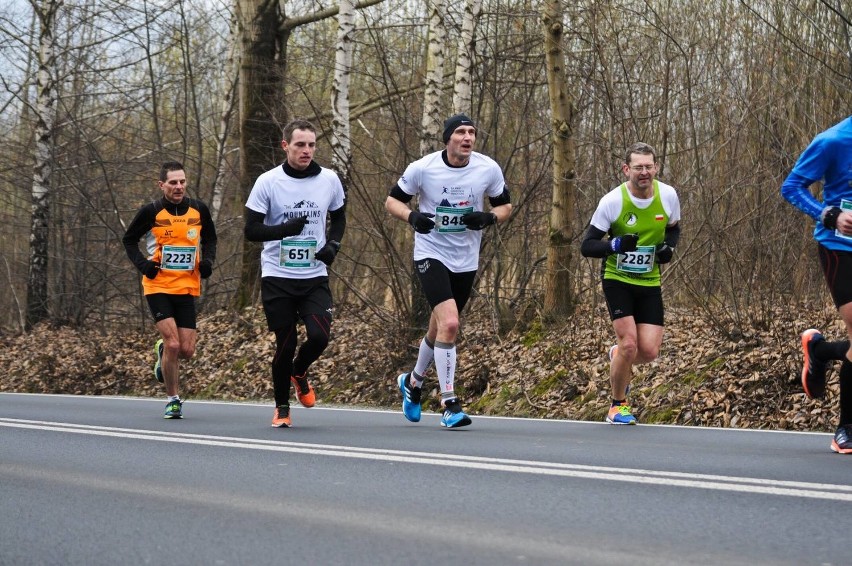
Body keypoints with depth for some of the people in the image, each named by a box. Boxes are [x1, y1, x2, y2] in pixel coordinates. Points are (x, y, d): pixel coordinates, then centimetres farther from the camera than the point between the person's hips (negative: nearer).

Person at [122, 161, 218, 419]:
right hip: (158, 287, -3)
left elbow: (210, 238, 19)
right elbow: (129, 240, 6)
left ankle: (163, 352, 36)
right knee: (173, 343, -15)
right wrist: (142, 263, -9)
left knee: (186, 350, -2)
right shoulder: (151, 212, -6)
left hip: (187, 288, 3)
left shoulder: (199, 209, 2)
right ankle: (173, 400, 2)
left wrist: (207, 260, 0)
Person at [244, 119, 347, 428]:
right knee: (285, 344, -1)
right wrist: (285, 229, -23)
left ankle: (299, 373, 20)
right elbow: (251, 230, -6)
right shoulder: (268, 182, -6)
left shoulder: (329, 180, 2)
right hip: (277, 277, -2)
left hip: (315, 277, 2)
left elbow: (338, 218, 18)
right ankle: (282, 408, 20)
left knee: (319, 336, -14)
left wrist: (333, 245, -1)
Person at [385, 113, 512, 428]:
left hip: (465, 261, 4)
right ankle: (449, 404, -15)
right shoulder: (423, 168, -12)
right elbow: (392, 201, 0)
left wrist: (488, 218, -15)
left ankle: (413, 381, 45)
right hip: (431, 255, -4)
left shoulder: (488, 169, -6)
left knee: (440, 330, 16)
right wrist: (412, 217, -22)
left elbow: (505, 205, 8)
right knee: (449, 323, -22)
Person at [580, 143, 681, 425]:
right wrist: (616, 245, -32)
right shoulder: (612, 201, -17)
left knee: (649, 351, -6)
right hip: (617, 279, -3)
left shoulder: (668, 195, -7)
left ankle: (618, 355, 33)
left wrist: (668, 247, -10)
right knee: (629, 343, -16)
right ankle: (618, 406, 7)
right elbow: (586, 246, -12)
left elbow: (673, 229, 13)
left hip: (650, 282, 3)